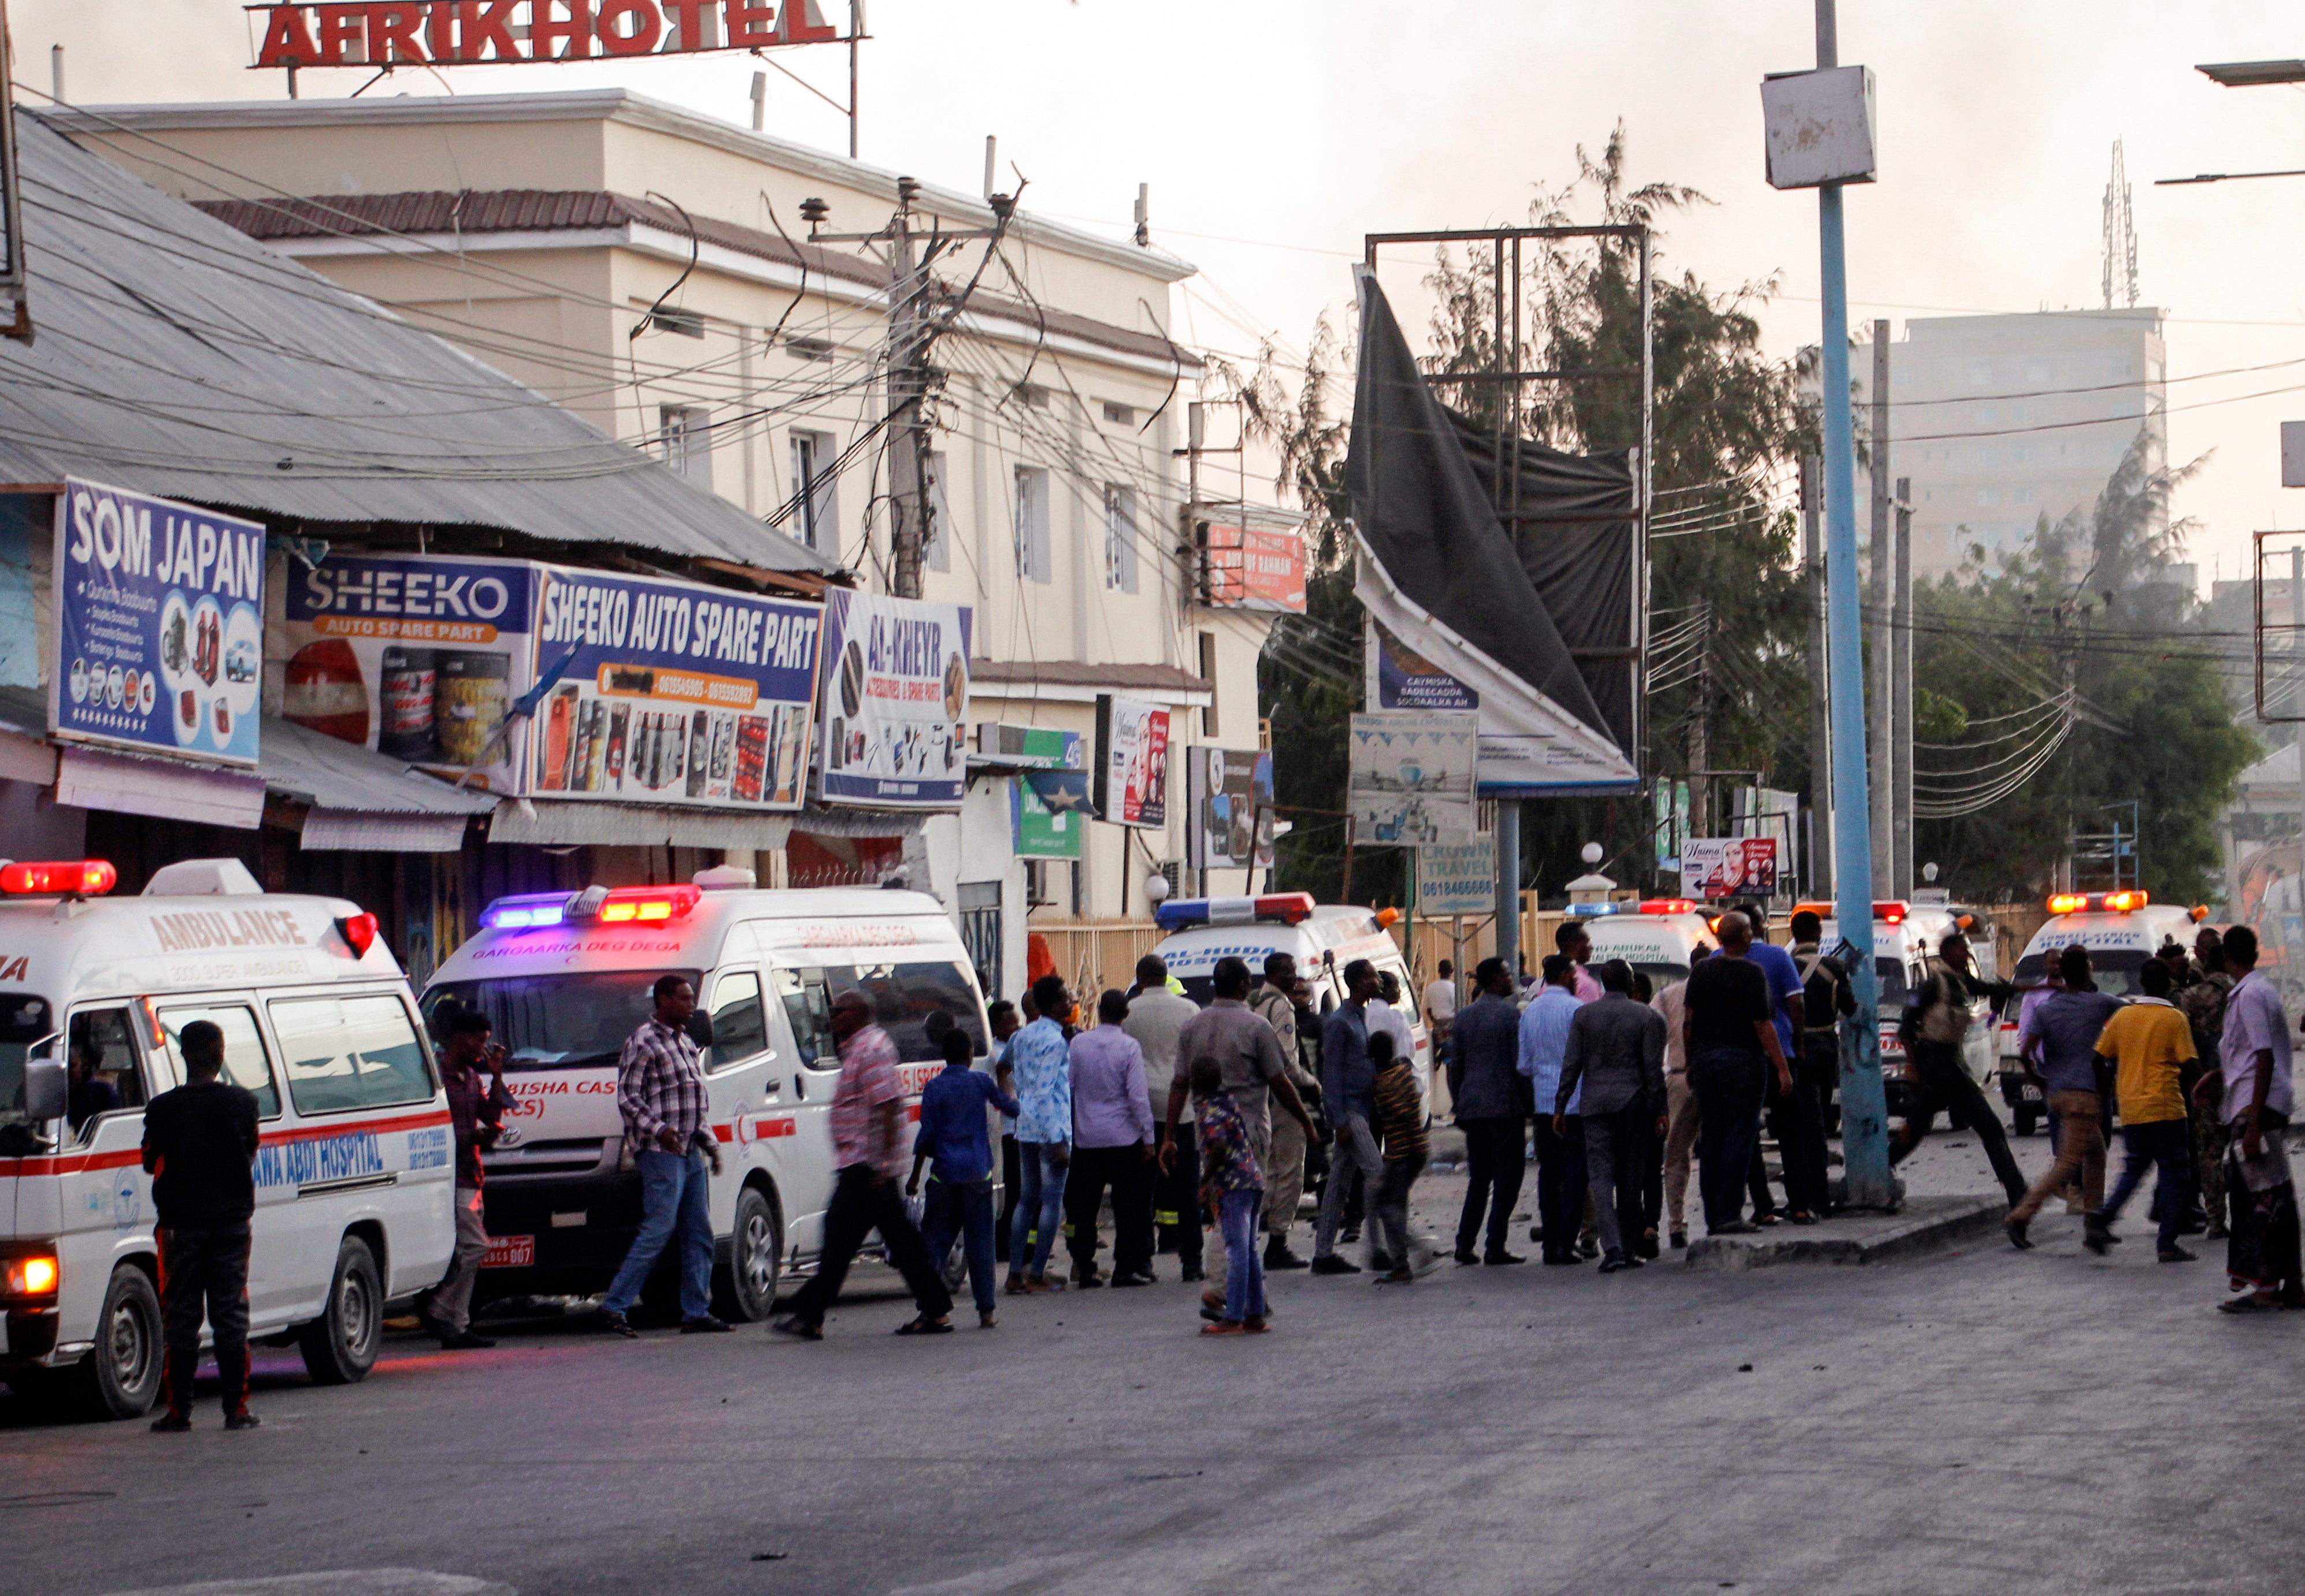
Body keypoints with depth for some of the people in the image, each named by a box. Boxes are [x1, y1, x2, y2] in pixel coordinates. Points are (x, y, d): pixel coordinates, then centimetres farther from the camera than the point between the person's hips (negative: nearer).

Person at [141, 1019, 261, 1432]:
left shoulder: (164, 1108, -10)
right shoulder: (242, 1102, -5)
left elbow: (150, 1162, 0)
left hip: (181, 1223, -1)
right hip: (231, 1220, 1)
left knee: (181, 1317, 5)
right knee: (231, 1316, 6)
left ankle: (178, 1410, 4)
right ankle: (236, 1409, 3)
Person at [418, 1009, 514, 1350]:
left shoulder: (472, 1077, 19)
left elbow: (491, 1116, 12)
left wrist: (496, 1076, 4)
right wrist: (473, 1137, -17)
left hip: (469, 1177, 9)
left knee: (465, 1251, 7)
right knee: (474, 1245, -16)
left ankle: (455, 1328, 9)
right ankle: (435, 1309, -7)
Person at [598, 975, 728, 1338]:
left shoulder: (687, 1043, 20)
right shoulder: (644, 1043, -7)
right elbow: (628, 1097, -13)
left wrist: (709, 1144, 21)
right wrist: (658, 1130, -26)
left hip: (691, 1153, 9)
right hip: (661, 1154, -9)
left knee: (699, 1233, 5)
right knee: (659, 1231, -12)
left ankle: (697, 1311, 8)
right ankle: (613, 1307, -10)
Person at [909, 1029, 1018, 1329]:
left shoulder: (934, 1088, -3)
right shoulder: (981, 1082, 0)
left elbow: (926, 1135, -3)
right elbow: (1010, 1107, 13)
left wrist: (914, 1177, 4)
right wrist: (1002, 1078, 28)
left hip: (944, 1176, -1)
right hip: (978, 1174, 1)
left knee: (934, 1241, 4)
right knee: (979, 1242, 5)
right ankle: (985, 1310, 3)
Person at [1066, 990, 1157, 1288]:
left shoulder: (1078, 1043, 0)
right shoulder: (1129, 1047, -9)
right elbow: (1138, 1096, -11)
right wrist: (1148, 1138, -5)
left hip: (1086, 1138, 3)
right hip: (1123, 1137, -3)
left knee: (1085, 1207, 9)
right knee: (1129, 1206, 3)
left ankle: (1084, 1269, 9)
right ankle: (1127, 1268, 1)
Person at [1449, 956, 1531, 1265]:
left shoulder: (1465, 1016, 10)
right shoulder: (1510, 1014, -8)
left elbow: (1456, 1066, 14)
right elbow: (1520, 1064, -10)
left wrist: (1458, 1106, 20)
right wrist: (1529, 1103, -2)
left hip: (1472, 1108, 6)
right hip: (1505, 1107, -6)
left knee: (1478, 1179, 12)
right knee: (1506, 1179, -1)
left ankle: (1465, 1245, 6)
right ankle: (1496, 1247, -5)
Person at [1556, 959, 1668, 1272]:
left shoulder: (1583, 1015, 3)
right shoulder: (1648, 1017, -1)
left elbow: (1571, 1064, 2)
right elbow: (1653, 1068, -3)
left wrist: (1560, 1106, 7)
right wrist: (1659, 1110, 2)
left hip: (1596, 1103, 1)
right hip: (1634, 1103, 0)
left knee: (1601, 1175, -2)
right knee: (1631, 1177, 8)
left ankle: (1612, 1247, -16)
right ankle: (1628, 1247, 12)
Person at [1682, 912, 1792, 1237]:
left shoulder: (1701, 972, 7)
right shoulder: (1751, 973, -9)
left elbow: (1688, 1022, 6)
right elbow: (1762, 1025, -13)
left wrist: (1690, 1063, 15)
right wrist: (1782, 1067, -10)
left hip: (1705, 1060, 6)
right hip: (1742, 1060, -6)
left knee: (1711, 1139, 9)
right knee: (1739, 1137, -4)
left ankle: (1713, 1217, 9)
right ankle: (1729, 1214, -10)